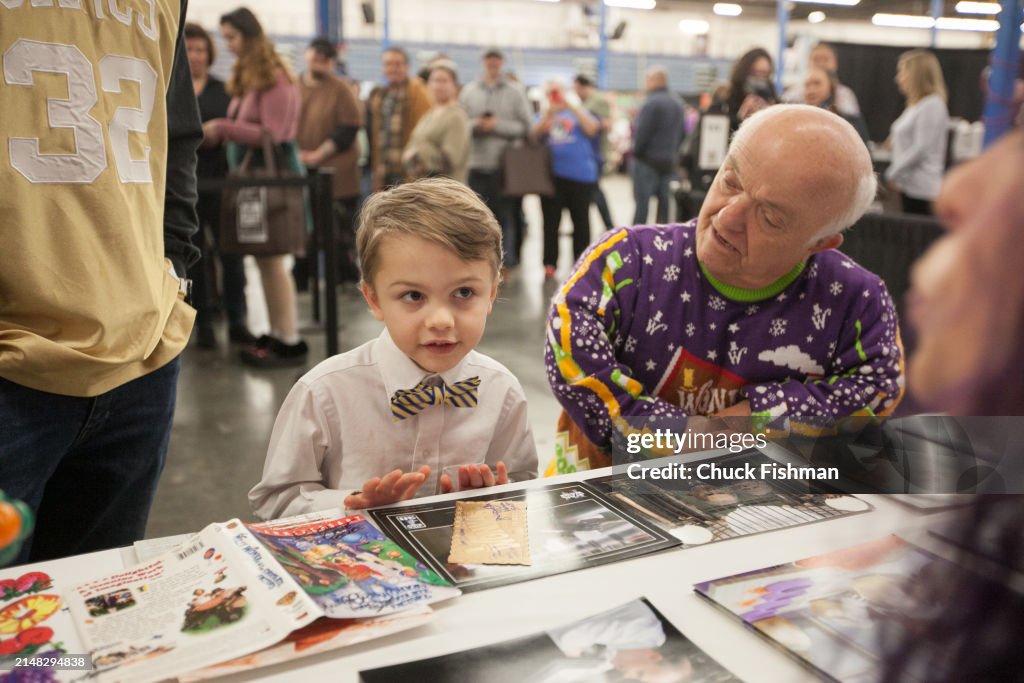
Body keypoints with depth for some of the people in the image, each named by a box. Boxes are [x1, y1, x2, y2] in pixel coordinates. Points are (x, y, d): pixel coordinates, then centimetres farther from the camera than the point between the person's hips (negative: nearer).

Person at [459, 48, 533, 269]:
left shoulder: (515, 92, 6)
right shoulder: (469, 91, 10)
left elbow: (526, 127, -1)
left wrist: (498, 125, -11)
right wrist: (475, 124, -13)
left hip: (505, 166, -2)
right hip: (476, 164, 2)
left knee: (507, 217, 1)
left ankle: (508, 263, 7)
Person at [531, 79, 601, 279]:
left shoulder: (578, 112, 12)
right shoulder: (544, 116, 16)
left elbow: (592, 130, -6)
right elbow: (534, 135, -4)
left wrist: (571, 107, -10)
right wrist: (550, 112, -16)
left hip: (580, 174, -1)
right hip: (552, 174, 1)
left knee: (580, 221, 3)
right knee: (551, 221, -1)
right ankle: (549, 264, 4)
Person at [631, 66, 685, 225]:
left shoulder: (651, 103, -15)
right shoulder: (678, 104, 12)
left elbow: (642, 133, -16)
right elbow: (681, 133, 16)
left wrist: (635, 151, -1)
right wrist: (673, 152, 19)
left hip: (647, 160, -8)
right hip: (669, 161, 8)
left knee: (642, 202, -7)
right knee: (664, 200, 10)